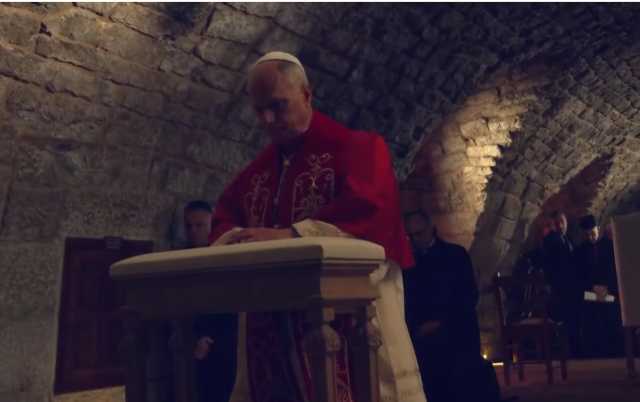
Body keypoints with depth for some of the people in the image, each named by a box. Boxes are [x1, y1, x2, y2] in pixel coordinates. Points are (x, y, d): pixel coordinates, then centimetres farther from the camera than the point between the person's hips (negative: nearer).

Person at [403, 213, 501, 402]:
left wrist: (441, 321, -9)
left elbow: (470, 295, 0)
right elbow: (406, 303, 11)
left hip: (458, 335, -1)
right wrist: (416, 327, -7)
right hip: (423, 341, 2)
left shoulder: (455, 254, 6)